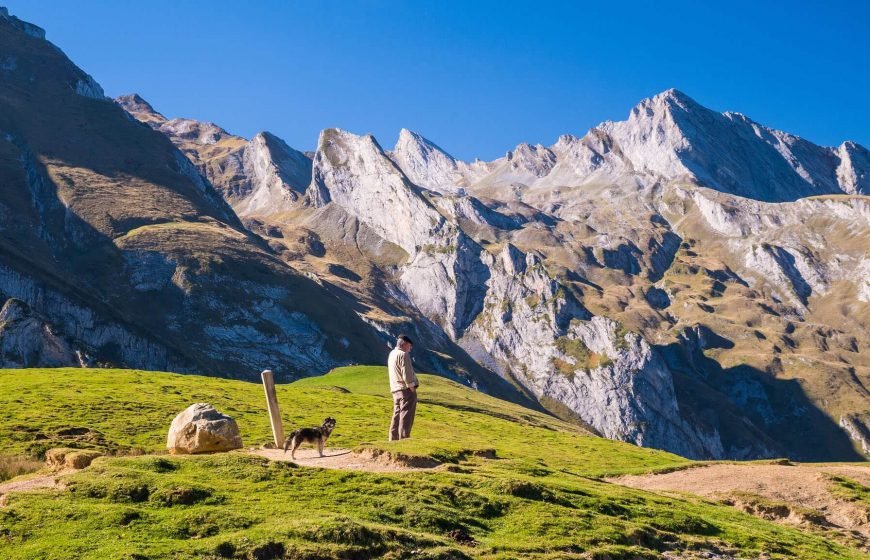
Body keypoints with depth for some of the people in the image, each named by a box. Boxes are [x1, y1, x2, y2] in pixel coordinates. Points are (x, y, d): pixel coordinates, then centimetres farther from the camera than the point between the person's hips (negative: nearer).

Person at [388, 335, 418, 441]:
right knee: (406, 416, -8)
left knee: (397, 415, 13)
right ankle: (404, 438, -11)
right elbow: (407, 374, -18)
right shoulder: (403, 355, -13)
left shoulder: (392, 354, 15)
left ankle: (393, 439, 14)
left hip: (395, 390, 9)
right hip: (406, 389, -9)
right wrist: (412, 387, -12)